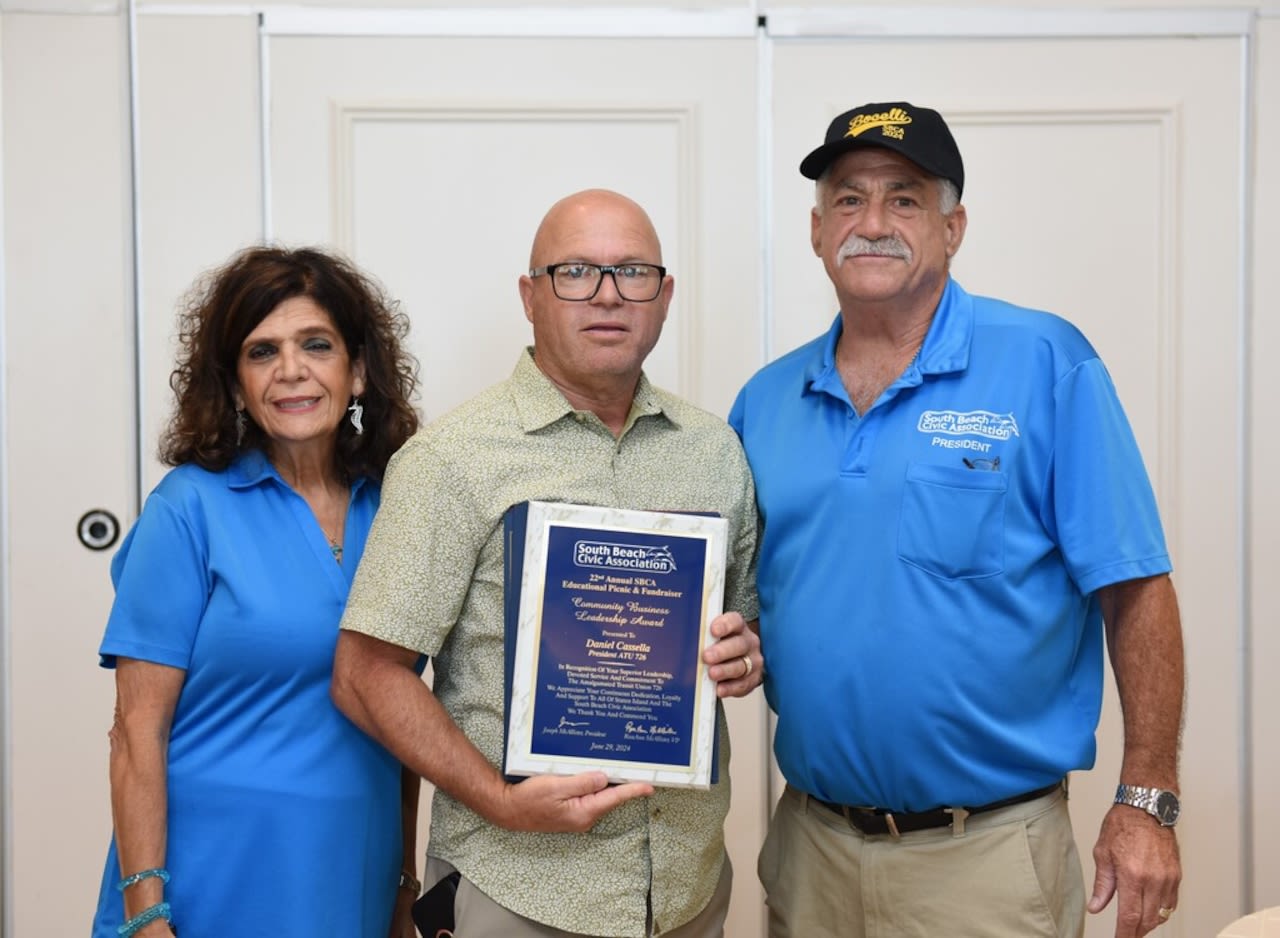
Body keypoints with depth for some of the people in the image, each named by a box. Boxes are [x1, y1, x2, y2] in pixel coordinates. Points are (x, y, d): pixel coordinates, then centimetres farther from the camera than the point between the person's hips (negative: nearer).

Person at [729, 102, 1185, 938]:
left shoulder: (1046, 366, -9)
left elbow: (1136, 594, -9)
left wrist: (1147, 804, -11)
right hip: (812, 841, 4)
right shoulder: (767, 399, 5)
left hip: (986, 849, -4)